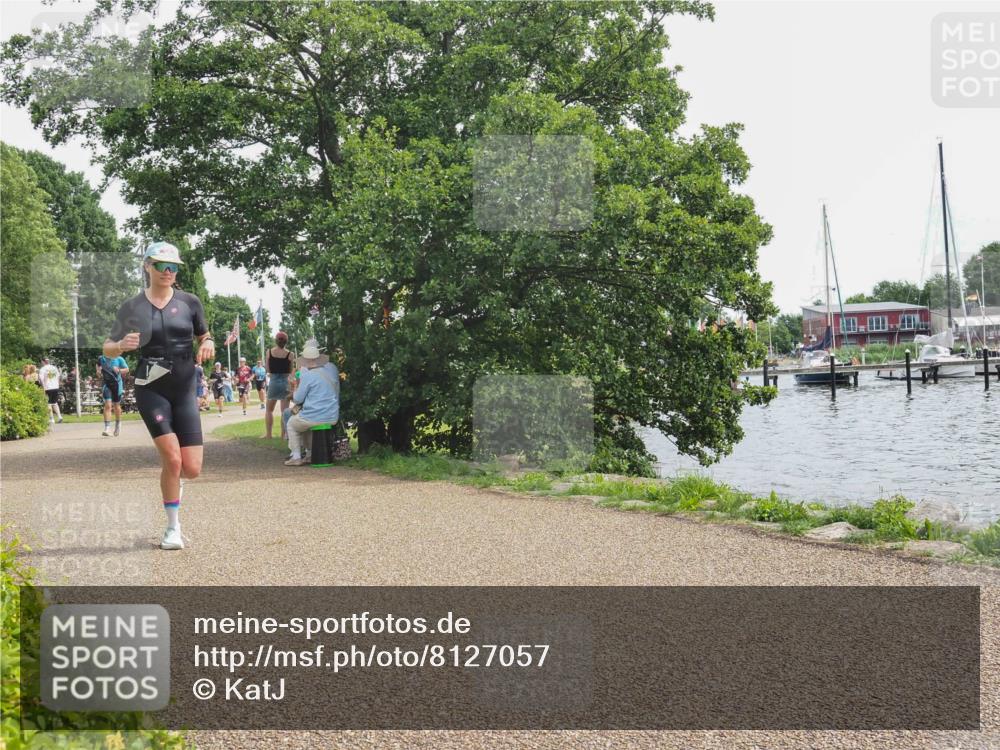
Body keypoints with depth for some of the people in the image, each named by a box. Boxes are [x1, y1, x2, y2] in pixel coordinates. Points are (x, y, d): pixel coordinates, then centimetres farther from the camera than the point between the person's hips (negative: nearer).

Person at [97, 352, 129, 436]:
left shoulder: (119, 359, -3)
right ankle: (107, 428, -17)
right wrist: (98, 372, -2)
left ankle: (118, 424, 37)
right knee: (108, 405, -14)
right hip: (106, 384, 0)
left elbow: (126, 370, 0)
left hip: (117, 383, 0)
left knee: (117, 405, 13)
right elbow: (98, 366, 19)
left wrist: (119, 370, -18)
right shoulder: (101, 359, 2)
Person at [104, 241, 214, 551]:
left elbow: (205, 338, 16)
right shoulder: (132, 307, 1)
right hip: (151, 388, -2)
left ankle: (172, 479, 35)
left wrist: (208, 345, -7)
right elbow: (108, 349, 8)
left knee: (192, 469, -4)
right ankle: (173, 528, 5)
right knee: (172, 459, -14)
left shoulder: (189, 302, 4)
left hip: (184, 389, 2)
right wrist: (122, 345, -15)